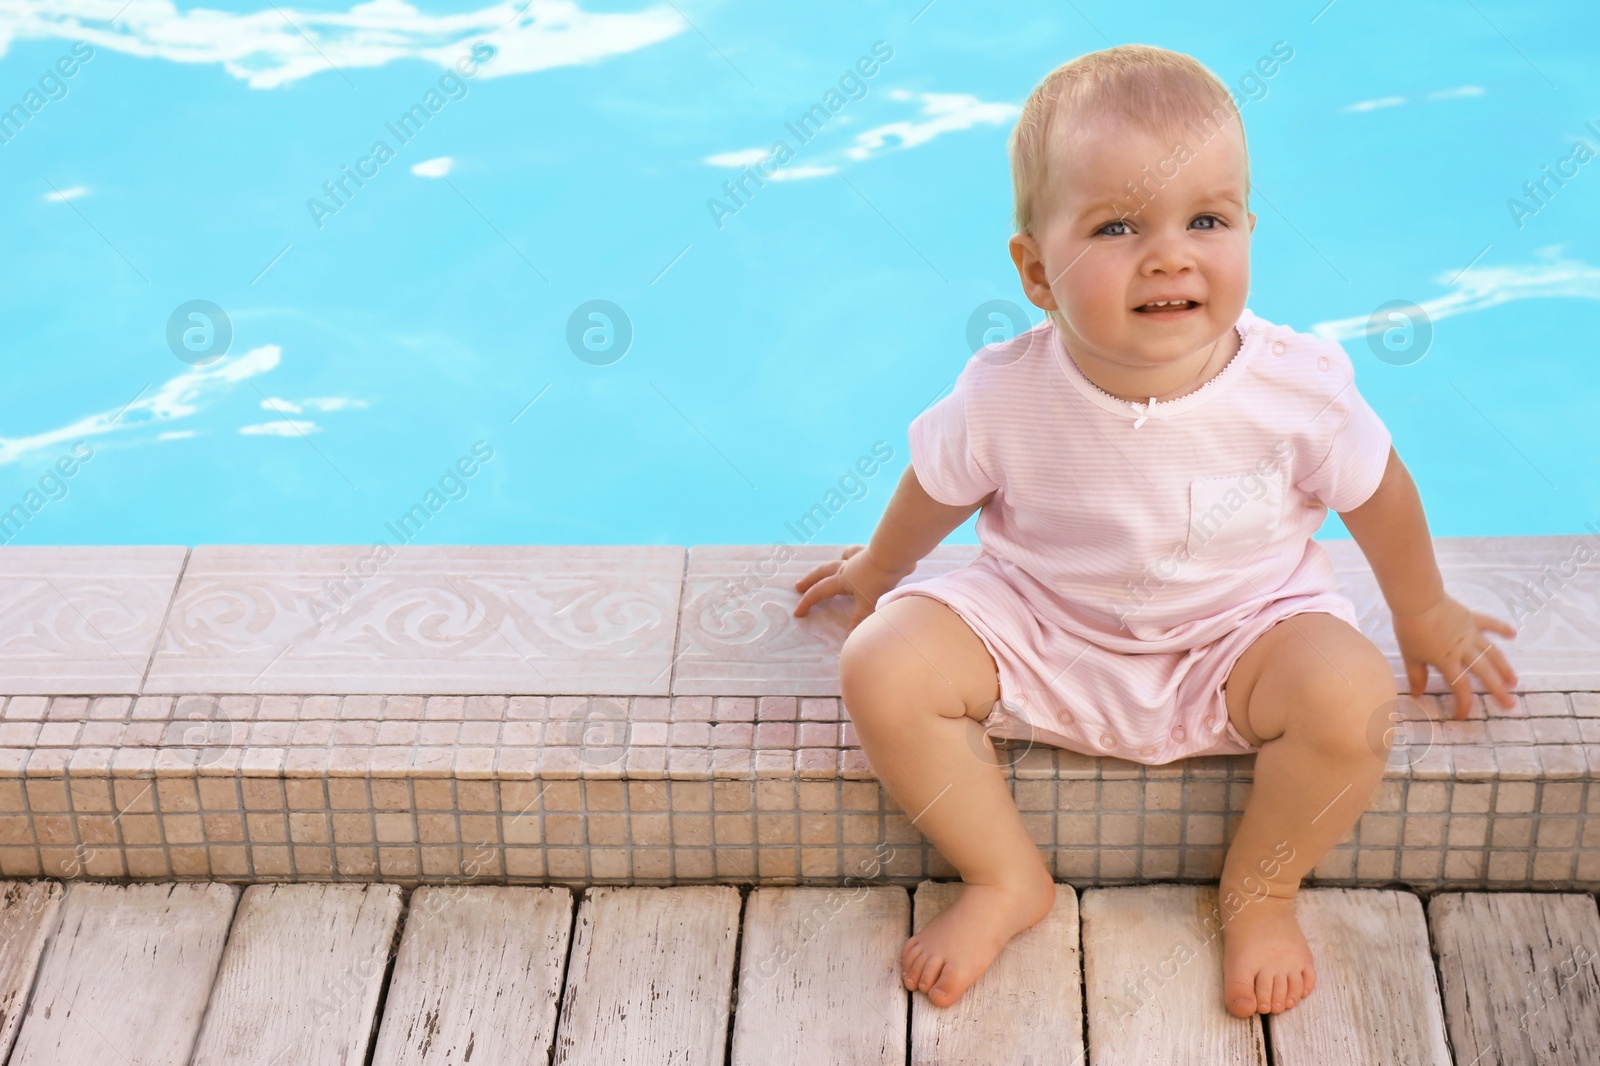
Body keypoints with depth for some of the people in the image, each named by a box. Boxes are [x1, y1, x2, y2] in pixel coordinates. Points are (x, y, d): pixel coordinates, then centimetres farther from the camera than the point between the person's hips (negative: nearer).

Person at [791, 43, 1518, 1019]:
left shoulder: (1298, 387, -23)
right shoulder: (1005, 398, -23)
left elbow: (1376, 493, -2)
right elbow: (939, 488, 0)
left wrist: (1425, 617, 14)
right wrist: (881, 569, 19)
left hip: (1240, 628, 0)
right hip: (1041, 629, 1)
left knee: (1352, 698, -30)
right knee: (884, 668, -22)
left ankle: (1260, 891, 1)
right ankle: (1008, 880, 2)